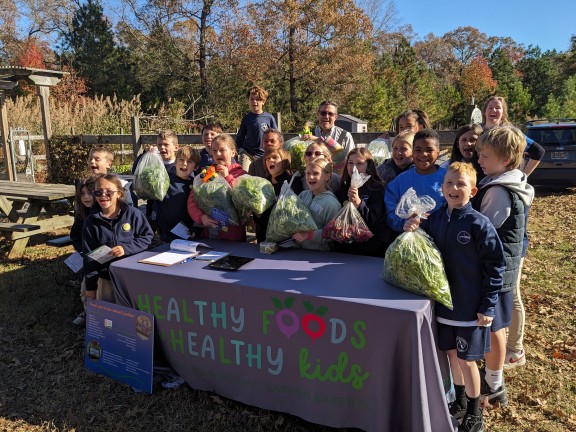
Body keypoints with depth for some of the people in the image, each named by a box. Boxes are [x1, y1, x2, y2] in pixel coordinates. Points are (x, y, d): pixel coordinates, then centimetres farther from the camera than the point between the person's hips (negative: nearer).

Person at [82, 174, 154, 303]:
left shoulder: (133, 214, -7)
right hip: (105, 278, 2)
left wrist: (126, 248, -19)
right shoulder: (90, 222, -2)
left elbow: (147, 237, -3)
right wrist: (90, 285, 1)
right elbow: (89, 256, 1)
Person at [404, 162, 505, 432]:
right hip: (444, 300, 5)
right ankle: (460, 402, 41)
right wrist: (412, 231, -13)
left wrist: (488, 307, -11)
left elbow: (494, 265, -12)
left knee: (466, 359, 7)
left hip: (470, 306, -5)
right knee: (451, 353, 18)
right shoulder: (434, 218, -1)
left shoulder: (479, 223, -16)